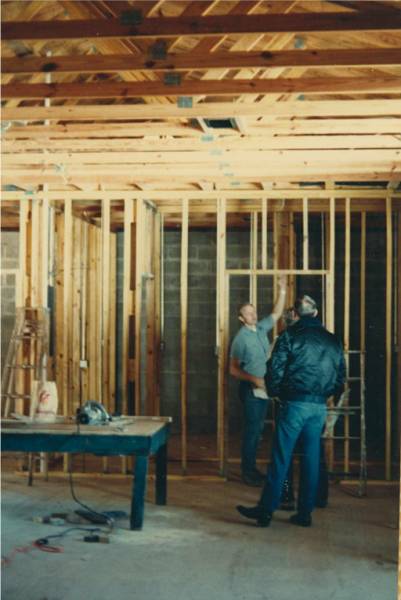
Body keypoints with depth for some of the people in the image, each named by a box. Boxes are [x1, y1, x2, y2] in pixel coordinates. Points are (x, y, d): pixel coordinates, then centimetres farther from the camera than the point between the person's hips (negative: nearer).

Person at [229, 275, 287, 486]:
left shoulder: (261, 328, 6)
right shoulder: (241, 338, -12)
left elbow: (277, 313, 15)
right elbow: (233, 369, -11)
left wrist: (282, 290, 5)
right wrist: (253, 379, -24)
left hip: (264, 388, 7)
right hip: (251, 390, -7)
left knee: (257, 429, 12)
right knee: (252, 429, -4)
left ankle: (252, 468, 21)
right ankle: (247, 472, 4)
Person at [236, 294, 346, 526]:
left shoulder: (290, 336, -4)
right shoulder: (333, 340, 11)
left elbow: (275, 371, -7)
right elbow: (341, 376, 14)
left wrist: (277, 394, 10)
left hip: (296, 403, -4)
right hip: (320, 406, 5)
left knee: (281, 458, -1)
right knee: (311, 459, 9)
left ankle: (266, 510, 2)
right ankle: (305, 513, 14)